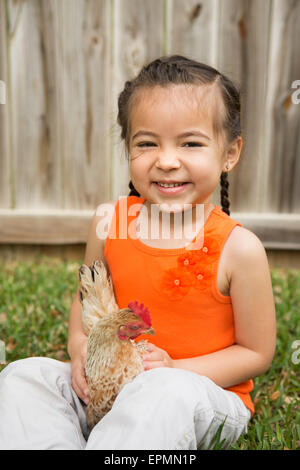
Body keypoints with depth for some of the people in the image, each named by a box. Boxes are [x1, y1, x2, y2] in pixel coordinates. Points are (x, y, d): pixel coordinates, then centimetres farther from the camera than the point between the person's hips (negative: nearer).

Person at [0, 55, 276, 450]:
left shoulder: (239, 248, -17)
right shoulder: (108, 222, -6)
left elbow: (256, 353, -7)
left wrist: (176, 371, -19)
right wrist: (80, 345, -10)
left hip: (206, 396, -4)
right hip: (111, 390, 5)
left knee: (167, 394, -37)